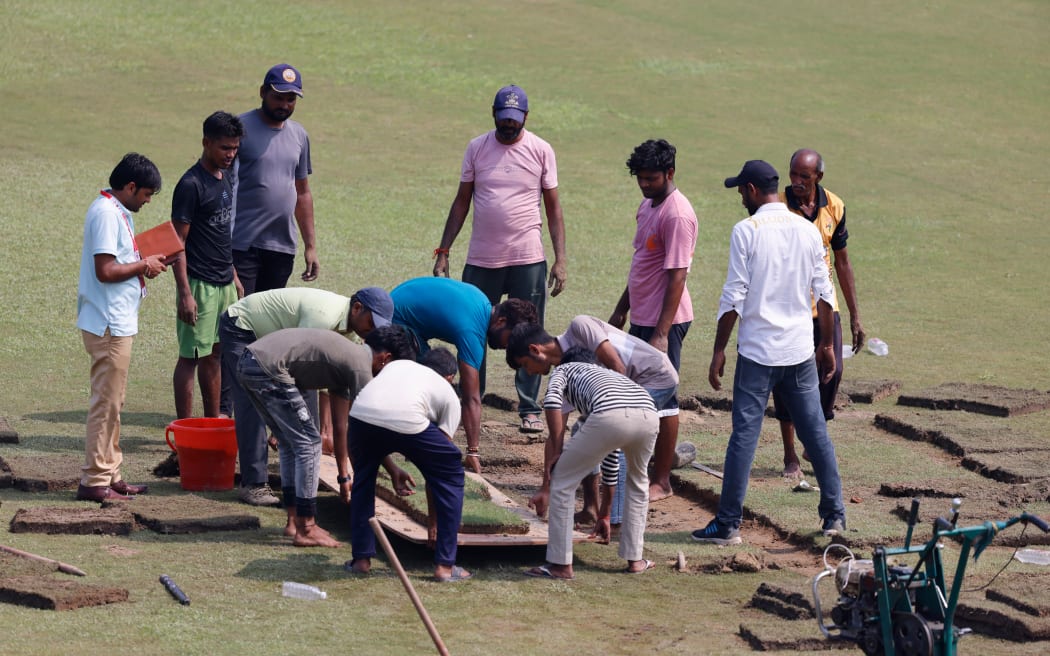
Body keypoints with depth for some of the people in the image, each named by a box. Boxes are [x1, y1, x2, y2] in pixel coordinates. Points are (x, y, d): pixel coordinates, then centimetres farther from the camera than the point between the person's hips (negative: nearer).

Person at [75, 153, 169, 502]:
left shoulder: (117, 211, 13)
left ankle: (110, 476, 21)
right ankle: (94, 481, -2)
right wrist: (144, 266, -11)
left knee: (111, 402, 15)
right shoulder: (107, 214, -18)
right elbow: (105, 271, -24)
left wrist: (144, 264, 5)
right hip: (108, 325, -11)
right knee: (107, 402, -6)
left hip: (115, 324, 11)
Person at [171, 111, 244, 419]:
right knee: (191, 356, -3)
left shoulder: (225, 177, 10)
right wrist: (185, 293, -21)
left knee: (214, 354, 15)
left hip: (224, 282, 8)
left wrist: (234, 276, 21)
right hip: (199, 285, -8)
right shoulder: (191, 184, -16)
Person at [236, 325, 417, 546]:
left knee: (290, 443, 21)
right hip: (268, 368, -10)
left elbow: (340, 427, 29)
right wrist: (392, 470, 12)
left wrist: (344, 476, 32)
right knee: (309, 444, -2)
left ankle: (294, 521, 27)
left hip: (248, 362, 10)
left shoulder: (345, 358, 23)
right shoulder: (360, 366, -5)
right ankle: (305, 530, 3)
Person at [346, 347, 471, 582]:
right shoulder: (448, 394, 28)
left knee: (364, 478, 32)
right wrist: (434, 523, 36)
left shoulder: (396, 365, 39)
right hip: (407, 422, -3)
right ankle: (444, 565, 19)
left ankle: (361, 559, 32)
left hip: (361, 412, 3)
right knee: (450, 477, 21)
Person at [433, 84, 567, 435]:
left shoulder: (541, 150, 0)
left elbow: (553, 206, 3)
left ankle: (529, 409, 8)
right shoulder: (477, 148, 4)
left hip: (528, 261, -2)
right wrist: (443, 252, 3)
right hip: (481, 261, 2)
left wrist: (560, 259, -4)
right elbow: (461, 202, 9)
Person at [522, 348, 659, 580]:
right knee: (637, 481, 34)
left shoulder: (563, 370, 34)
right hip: (648, 414, 5)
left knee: (563, 481, 14)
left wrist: (557, 453, 14)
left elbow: (551, 401, 8)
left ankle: (561, 564, 15)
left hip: (609, 416, -5)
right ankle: (634, 559, 34)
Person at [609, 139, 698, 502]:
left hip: (664, 321, -10)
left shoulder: (676, 215, -19)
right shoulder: (648, 205, 12)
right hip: (641, 318, 10)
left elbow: (676, 276, -22)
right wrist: (621, 309, 24)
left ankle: (661, 482, 5)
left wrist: (662, 333, -25)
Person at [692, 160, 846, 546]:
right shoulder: (808, 231, 6)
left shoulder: (747, 231, -8)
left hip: (758, 353, -4)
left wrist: (719, 351, -5)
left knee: (744, 435, -2)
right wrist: (827, 344, 19)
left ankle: (728, 524, -2)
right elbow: (824, 294, 9)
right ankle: (834, 514, 17)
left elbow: (734, 298, -10)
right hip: (802, 351, 5)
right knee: (816, 433, 12)